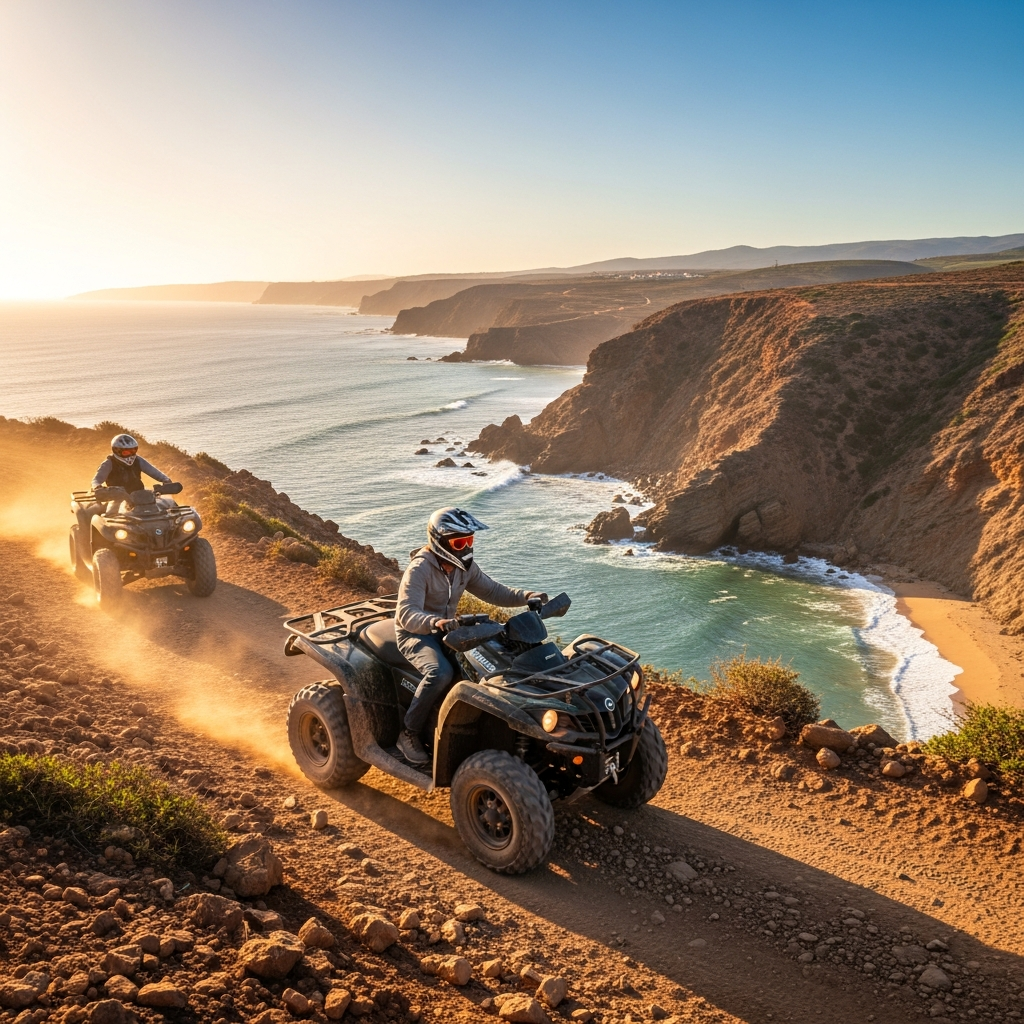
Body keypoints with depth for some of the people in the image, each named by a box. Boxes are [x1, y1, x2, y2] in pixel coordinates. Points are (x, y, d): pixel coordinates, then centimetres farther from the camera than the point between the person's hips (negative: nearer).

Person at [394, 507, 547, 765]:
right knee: (441, 673, -34)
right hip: (415, 634, -7)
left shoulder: (465, 567, 0)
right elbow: (406, 614, -33)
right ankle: (409, 734, -17)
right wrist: (435, 622, -53)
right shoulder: (419, 569, -23)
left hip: (447, 630, 7)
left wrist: (525, 596, -10)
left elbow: (492, 590, 7)